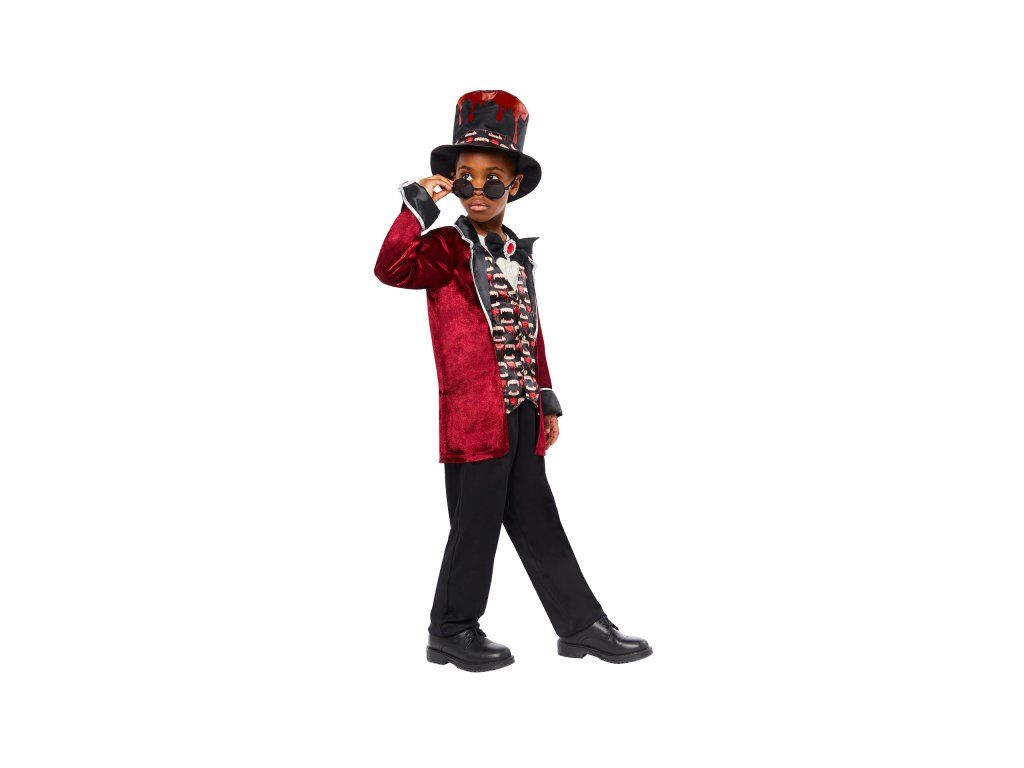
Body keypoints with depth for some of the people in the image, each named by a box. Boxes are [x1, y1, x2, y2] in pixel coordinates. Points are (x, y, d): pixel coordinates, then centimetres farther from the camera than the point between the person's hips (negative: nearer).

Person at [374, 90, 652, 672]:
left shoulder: (518, 253, 14)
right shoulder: (448, 248, -7)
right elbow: (392, 269, -27)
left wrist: (548, 400, 17)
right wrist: (419, 206, -27)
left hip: (522, 412, 7)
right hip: (473, 411, -7)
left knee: (537, 520, 14)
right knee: (477, 524, 2)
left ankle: (581, 624, 20)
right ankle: (452, 632, 18)